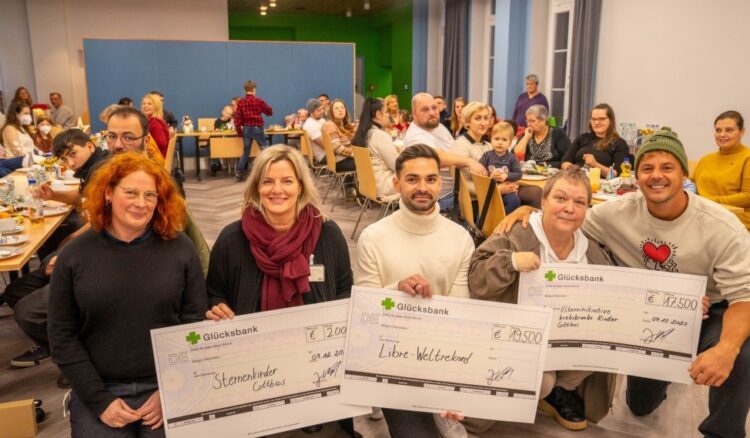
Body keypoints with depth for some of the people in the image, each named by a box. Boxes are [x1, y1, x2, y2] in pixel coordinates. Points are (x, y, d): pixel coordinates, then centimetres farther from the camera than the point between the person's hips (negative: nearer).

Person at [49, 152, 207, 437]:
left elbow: (196, 322, -4)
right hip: (98, 392, 1)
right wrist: (99, 399, -7)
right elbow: (62, 336, -2)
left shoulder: (180, 249, -5)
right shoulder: (74, 255, -3)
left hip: (169, 390, 0)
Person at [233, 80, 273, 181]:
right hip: (257, 128, -3)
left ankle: (240, 172, 8)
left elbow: (237, 118, -2)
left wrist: (239, 132, 7)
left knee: (246, 151, 13)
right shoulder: (259, 101, -6)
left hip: (246, 129, 3)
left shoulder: (241, 102, 0)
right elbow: (270, 112, 6)